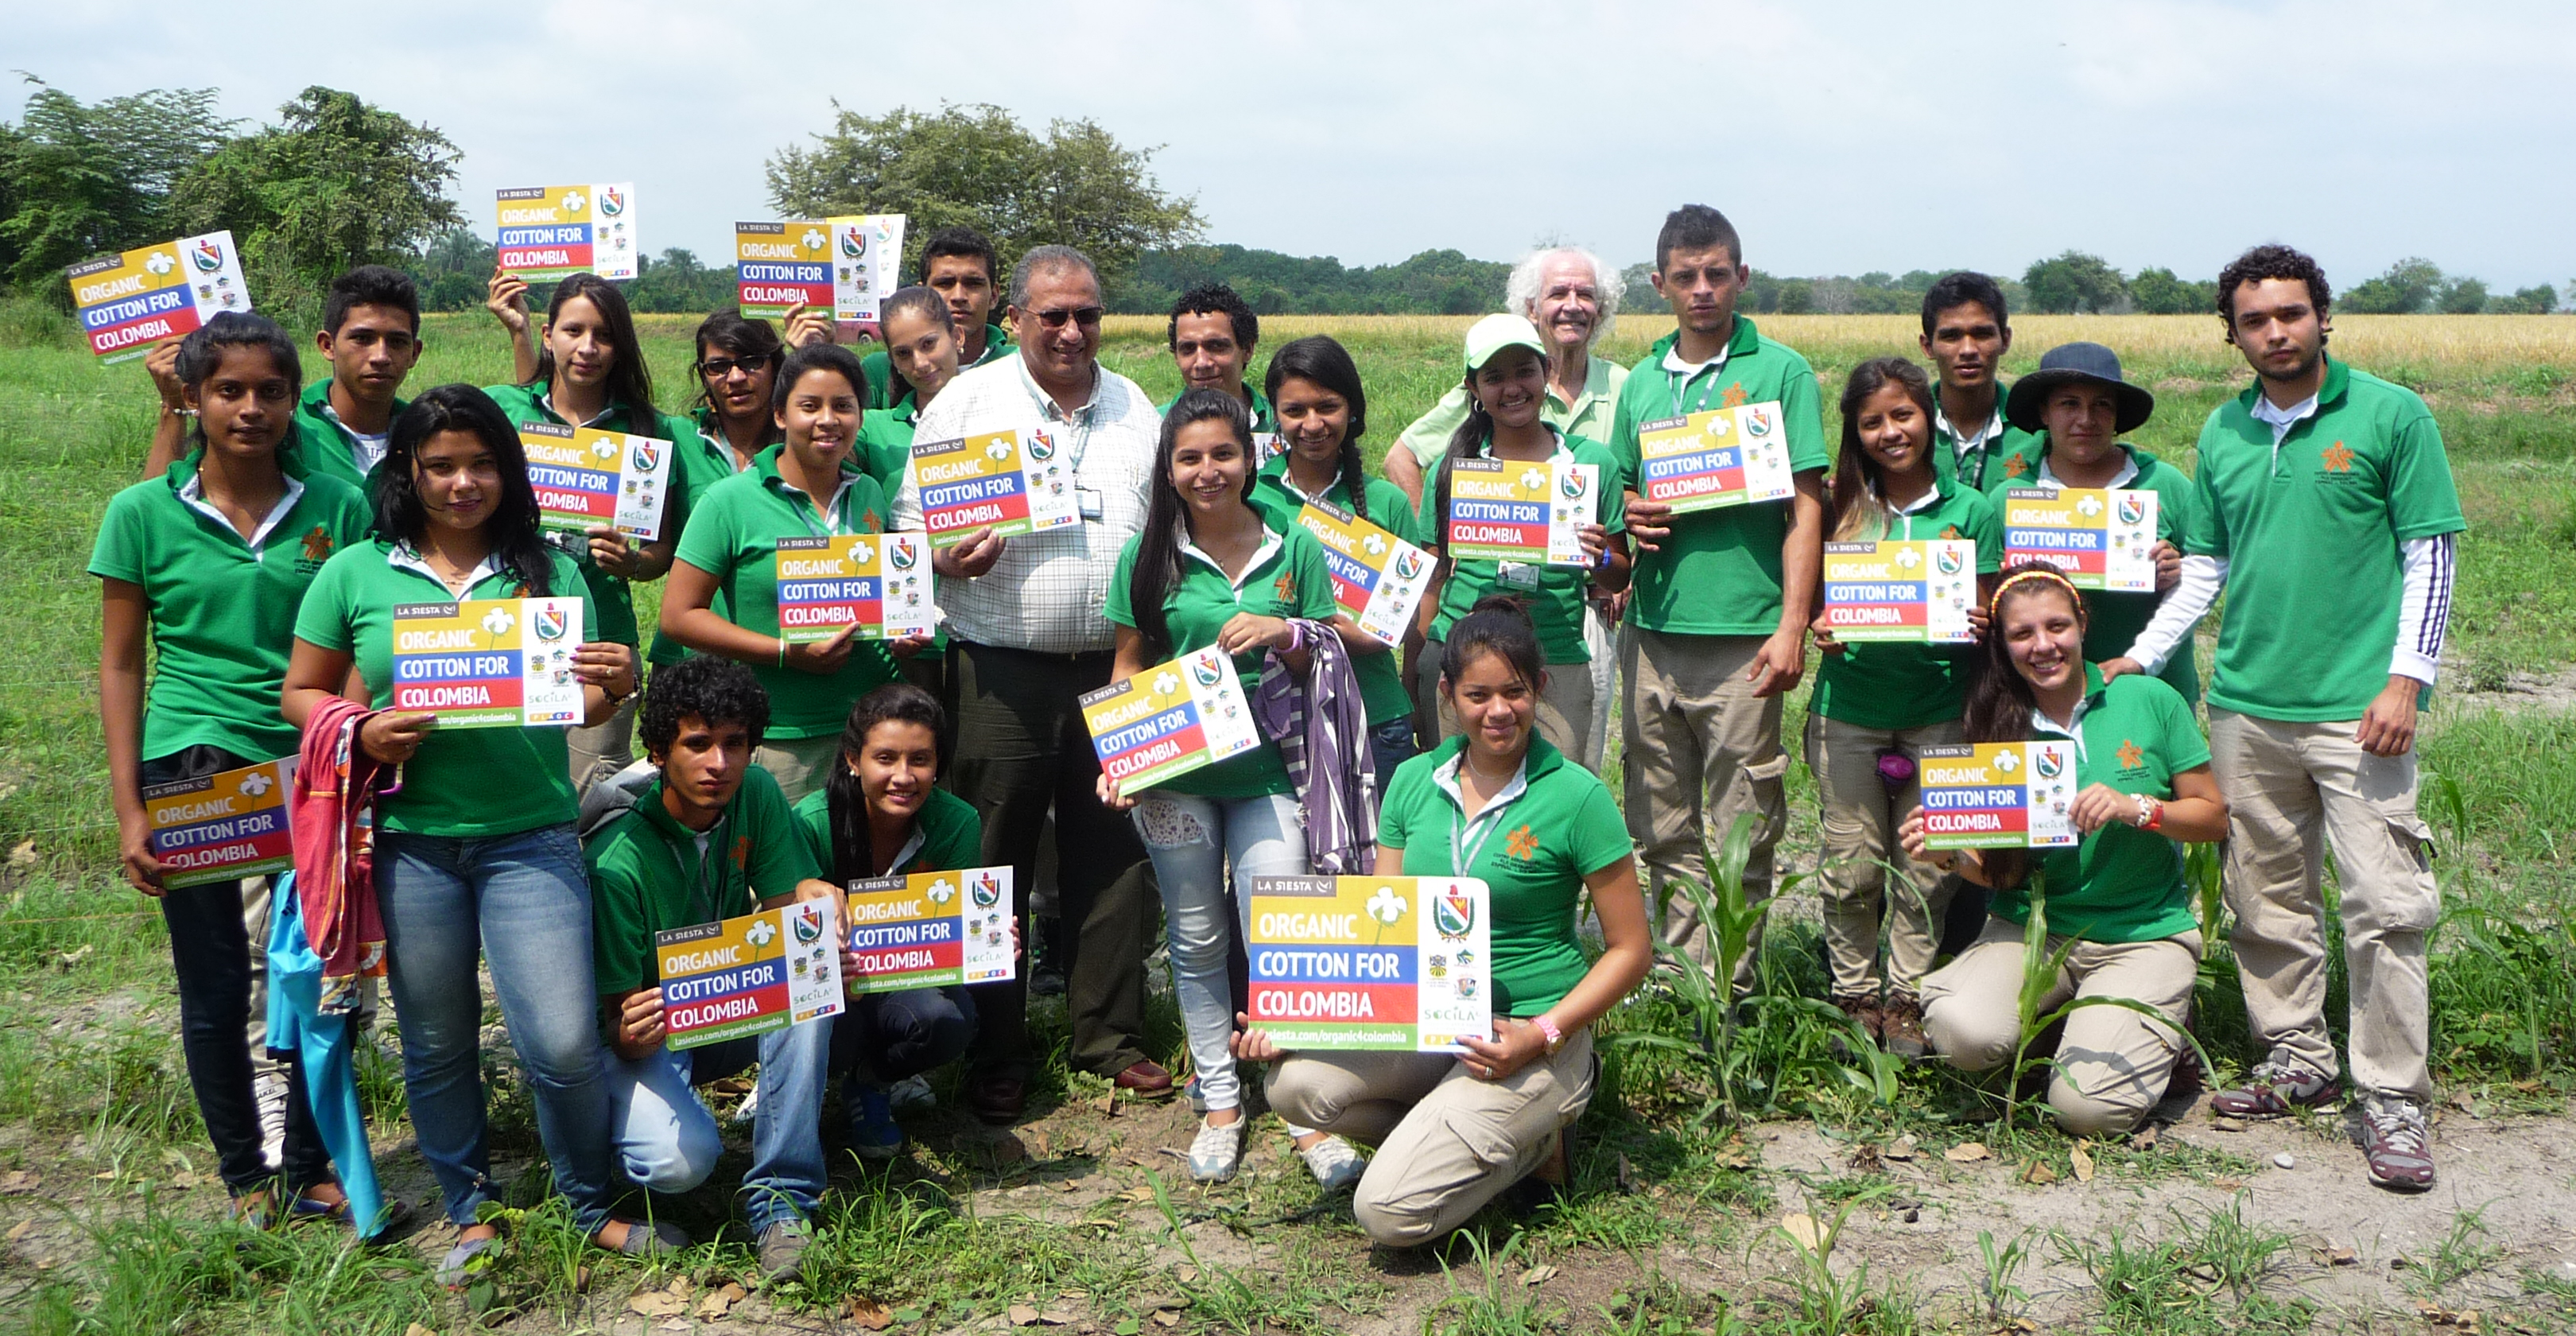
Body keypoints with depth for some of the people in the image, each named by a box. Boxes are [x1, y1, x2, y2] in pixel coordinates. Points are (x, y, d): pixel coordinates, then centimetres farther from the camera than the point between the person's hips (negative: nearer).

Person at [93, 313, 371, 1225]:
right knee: (216, 993, 7)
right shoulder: (144, 514, -1)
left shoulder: (336, 509, 1)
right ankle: (245, 1177, 25)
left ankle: (310, 1167, 27)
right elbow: (119, 665, 2)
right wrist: (129, 808, -3)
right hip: (193, 771, -1)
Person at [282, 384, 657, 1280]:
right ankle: (471, 1213, 33)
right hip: (409, 843, 1)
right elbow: (300, 694, 9)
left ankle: (592, 1207, 18)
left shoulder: (548, 571, 5)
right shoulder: (355, 574, 3)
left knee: (563, 1044, -6)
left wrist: (615, 688, -17)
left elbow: (580, 701, 5)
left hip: (531, 837, -1)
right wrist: (363, 734, -11)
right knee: (438, 1046, 13)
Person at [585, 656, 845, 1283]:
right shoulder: (617, 860, -24)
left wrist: (814, 901, -33)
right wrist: (632, 1037, -44)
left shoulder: (755, 794, -10)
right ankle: (628, 1115, 6)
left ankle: (781, 1194, -20)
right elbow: (618, 1018, -19)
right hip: (651, 1031, -5)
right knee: (681, 1159, -33)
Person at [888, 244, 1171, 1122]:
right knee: (994, 863, 3)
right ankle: (995, 1057, 15)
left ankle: (1112, 1037, 22)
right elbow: (908, 518, 1)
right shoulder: (968, 400, 2)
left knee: (1115, 851, 8)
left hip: (1115, 667, 3)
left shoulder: (1137, 410, 12)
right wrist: (946, 557, -21)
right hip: (1002, 672, -3)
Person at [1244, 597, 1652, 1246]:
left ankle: (1535, 1136, 6)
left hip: (1527, 1030, -5)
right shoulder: (1415, 781, 4)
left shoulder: (1576, 796, -9)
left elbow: (1631, 949, -5)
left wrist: (1543, 1036, -19)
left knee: (1390, 1212, -20)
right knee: (1295, 1081, -23)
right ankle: (1459, 1132, 1)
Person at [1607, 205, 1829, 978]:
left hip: (1741, 632, -5)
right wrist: (1629, 516, -2)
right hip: (1652, 629, 5)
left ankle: (1733, 987, 10)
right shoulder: (1643, 381, 14)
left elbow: (1805, 508, -5)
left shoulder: (1780, 373, 0)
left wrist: (1792, 626, -14)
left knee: (1741, 830, -1)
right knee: (1664, 828, 10)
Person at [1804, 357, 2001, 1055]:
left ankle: (1907, 998, 18)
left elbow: (1982, 617, 5)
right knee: (1850, 865, 3)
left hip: (1936, 712, 0)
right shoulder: (1841, 508, 5)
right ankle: (1855, 994, 19)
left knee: (1924, 867, 3)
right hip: (1848, 707, 1)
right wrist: (1822, 630, -13)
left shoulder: (1970, 509, 3)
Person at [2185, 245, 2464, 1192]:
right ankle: (2297, 1061, 26)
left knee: (2384, 905, -6)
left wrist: (2406, 680, -10)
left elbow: (2433, 556, -2)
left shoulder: (2391, 416, -1)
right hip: (2247, 705, 5)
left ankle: (2393, 1098, 3)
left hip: (2357, 708, -4)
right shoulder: (2223, 433, 11)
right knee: (2266, 900, 11)